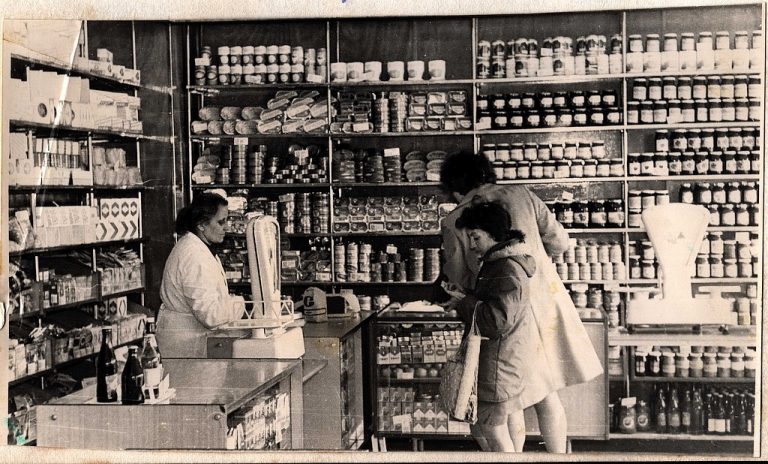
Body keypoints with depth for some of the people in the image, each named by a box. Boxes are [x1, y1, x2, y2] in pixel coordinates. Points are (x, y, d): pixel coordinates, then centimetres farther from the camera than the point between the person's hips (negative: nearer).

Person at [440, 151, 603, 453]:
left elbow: (458, 281, 4)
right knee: (548, 393, 17)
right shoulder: (522, 195, 0)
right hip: (545, 299, 3)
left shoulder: (454, 223, -6)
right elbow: (559, 242, 3)